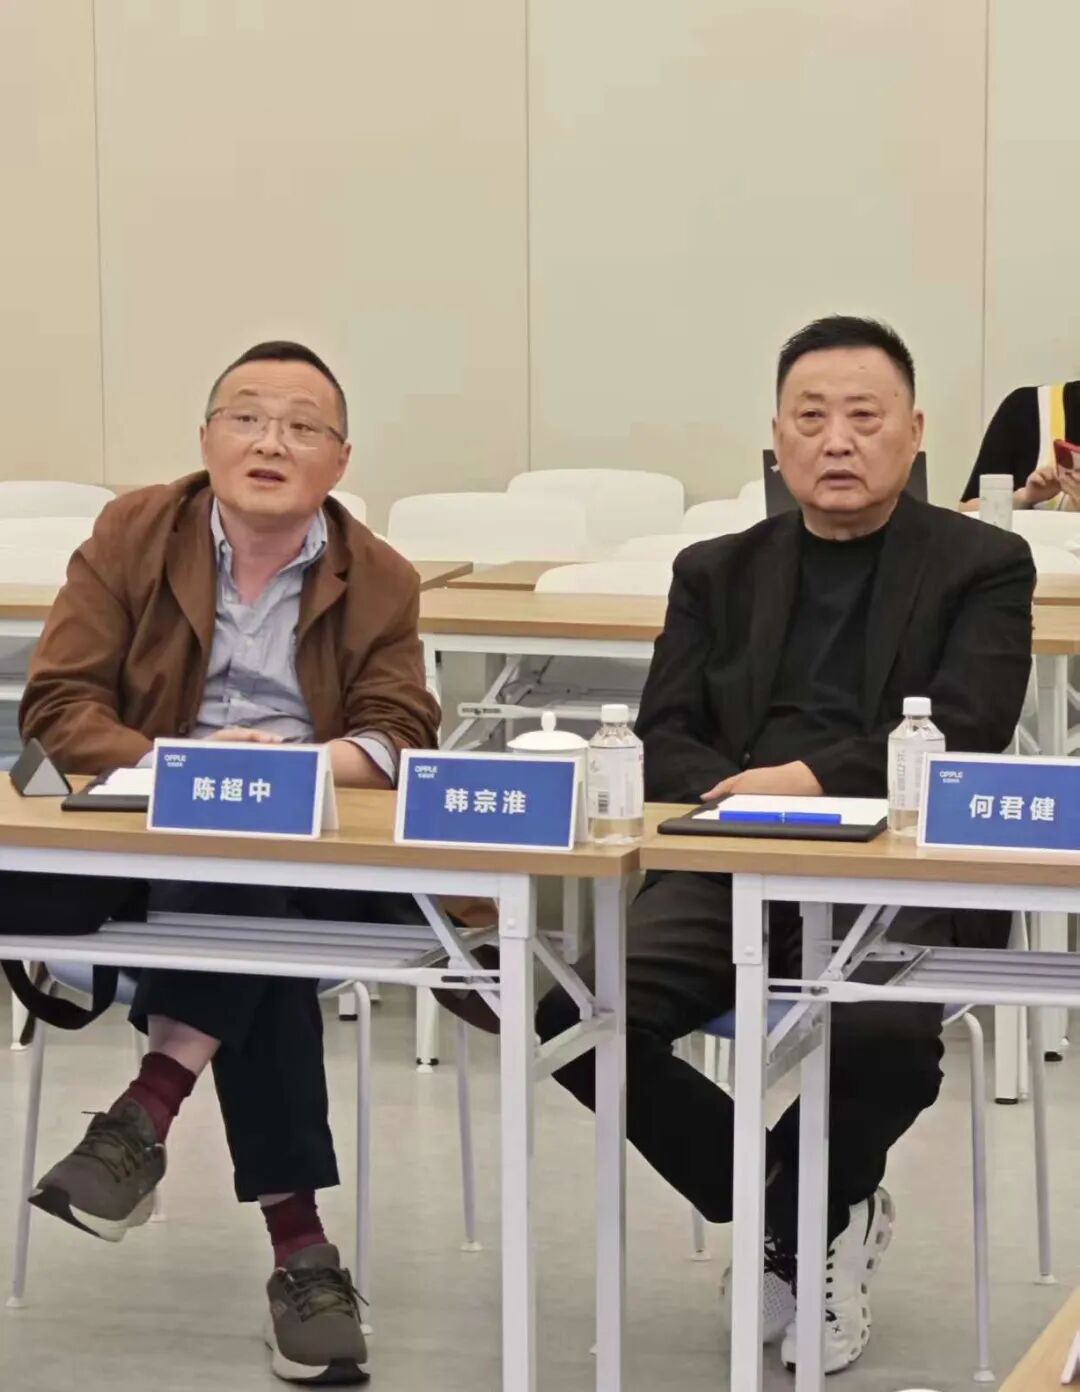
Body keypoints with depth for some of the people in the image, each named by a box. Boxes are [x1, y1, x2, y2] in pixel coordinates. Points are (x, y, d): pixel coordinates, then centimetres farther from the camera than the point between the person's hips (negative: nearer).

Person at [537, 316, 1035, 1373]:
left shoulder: (981, 567, 8)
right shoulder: (717, 573, 19)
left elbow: (963, 733, -7)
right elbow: (664, 742, 9)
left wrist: (811, 782, -21)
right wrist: (742, 805, -14)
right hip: (732, 870, 4)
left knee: (883, 1034, -36)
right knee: (580, 1016, -23)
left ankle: (797, 1225, 2)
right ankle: (821, 1219, 1)